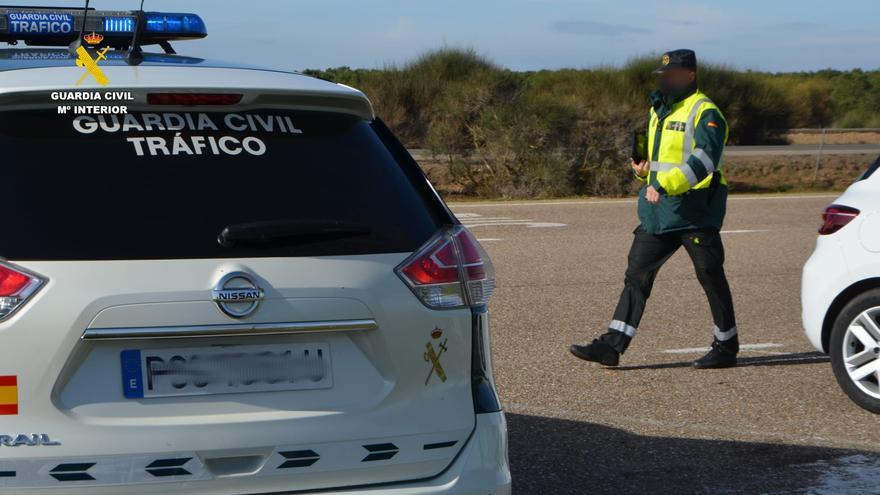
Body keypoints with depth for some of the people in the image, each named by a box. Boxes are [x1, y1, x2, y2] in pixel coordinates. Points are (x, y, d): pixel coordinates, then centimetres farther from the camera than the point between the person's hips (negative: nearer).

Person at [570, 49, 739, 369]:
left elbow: (704, 159, -26)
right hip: (658, 211, 8)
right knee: (637, 274, 4)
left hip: (695, 212, -8)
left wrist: (665, 185, -33)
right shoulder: (658, 111, 17)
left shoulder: (705, 113, -12)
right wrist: (644, 169, 5)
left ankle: (727, 347, 15)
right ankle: (612, 345, 3)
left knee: (711, 277, 2)